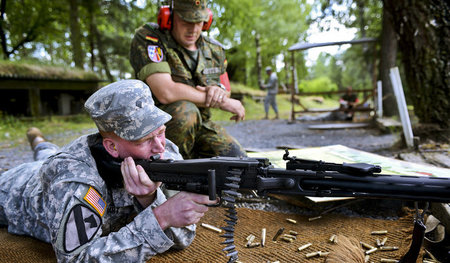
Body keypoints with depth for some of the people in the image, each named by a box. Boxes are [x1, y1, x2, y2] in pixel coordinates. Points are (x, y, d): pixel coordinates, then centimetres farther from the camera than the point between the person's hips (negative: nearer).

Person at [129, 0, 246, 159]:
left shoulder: (214, 50, 5)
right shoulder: (147, 38, -13)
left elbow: (225, 93, 17)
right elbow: (166, 93, -27)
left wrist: (220, 90, -12)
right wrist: (223, 102, -19)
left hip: (200, 125, 6)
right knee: (185, 110, -36)